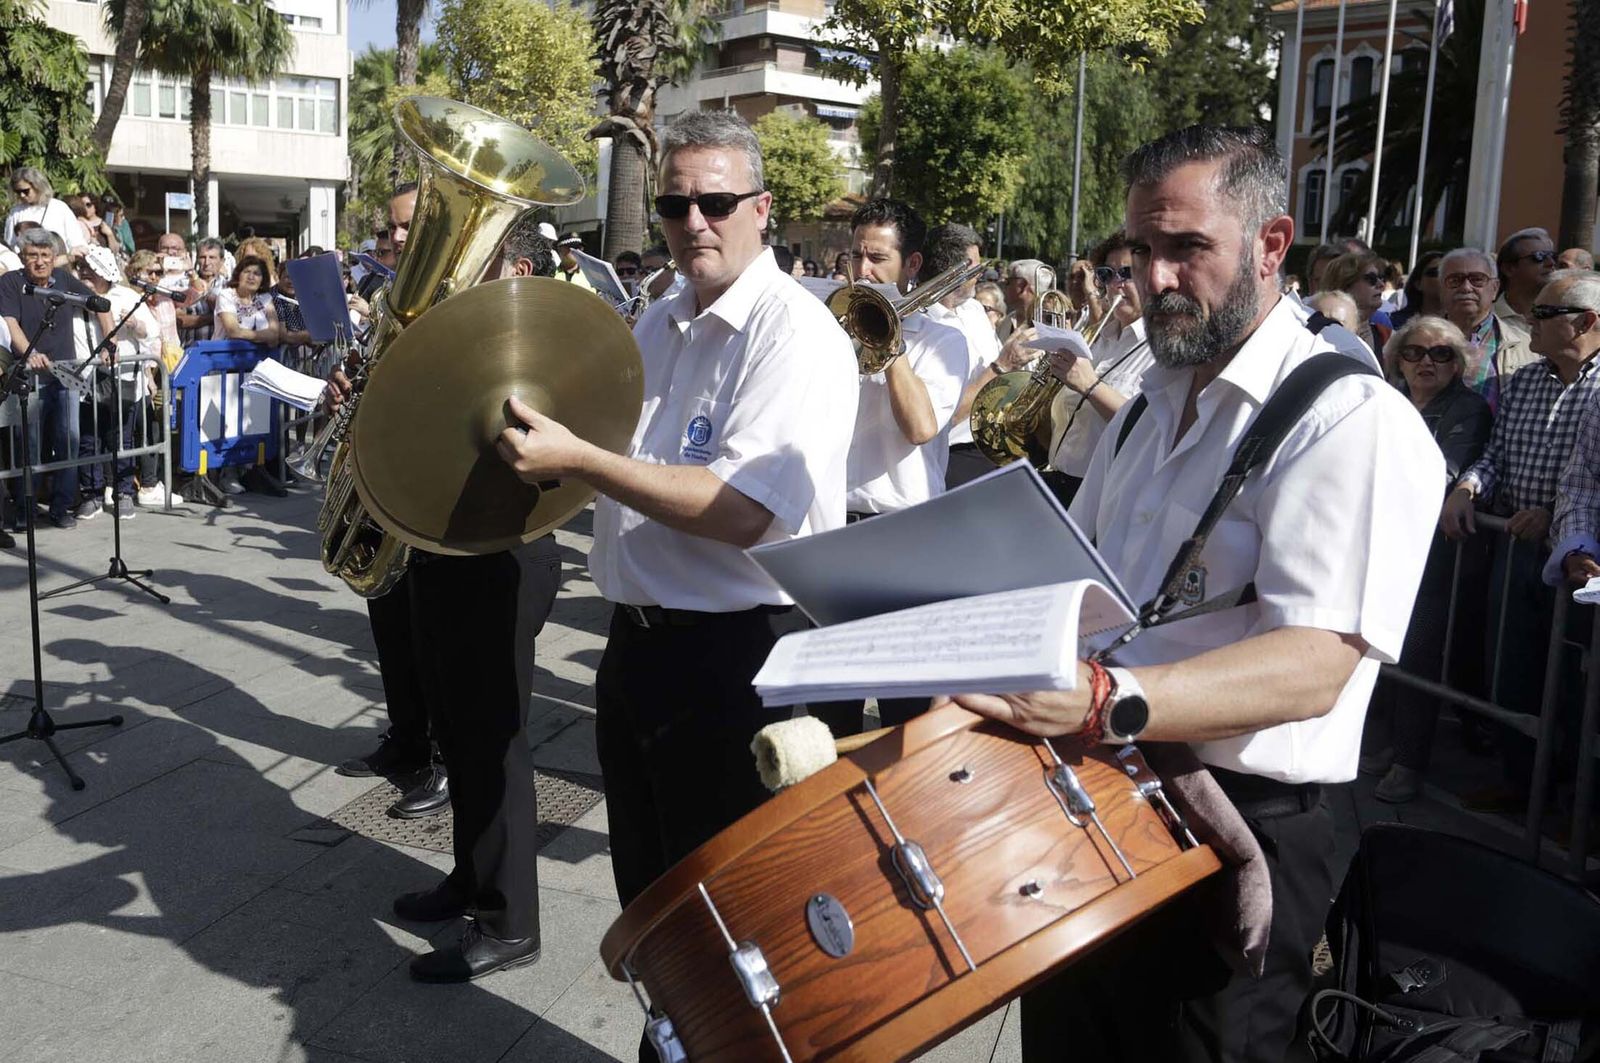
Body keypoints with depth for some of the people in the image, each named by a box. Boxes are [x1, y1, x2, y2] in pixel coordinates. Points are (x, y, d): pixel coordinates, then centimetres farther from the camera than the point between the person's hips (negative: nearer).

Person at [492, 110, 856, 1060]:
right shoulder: (657, 327, 12)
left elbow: (741, 513, -26)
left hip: (736, 657, -8)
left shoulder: (795, 333, -15)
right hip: (640, 641, 8)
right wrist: (546, 445, 5)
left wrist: (579, 460, -24)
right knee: (648, 900, 21)